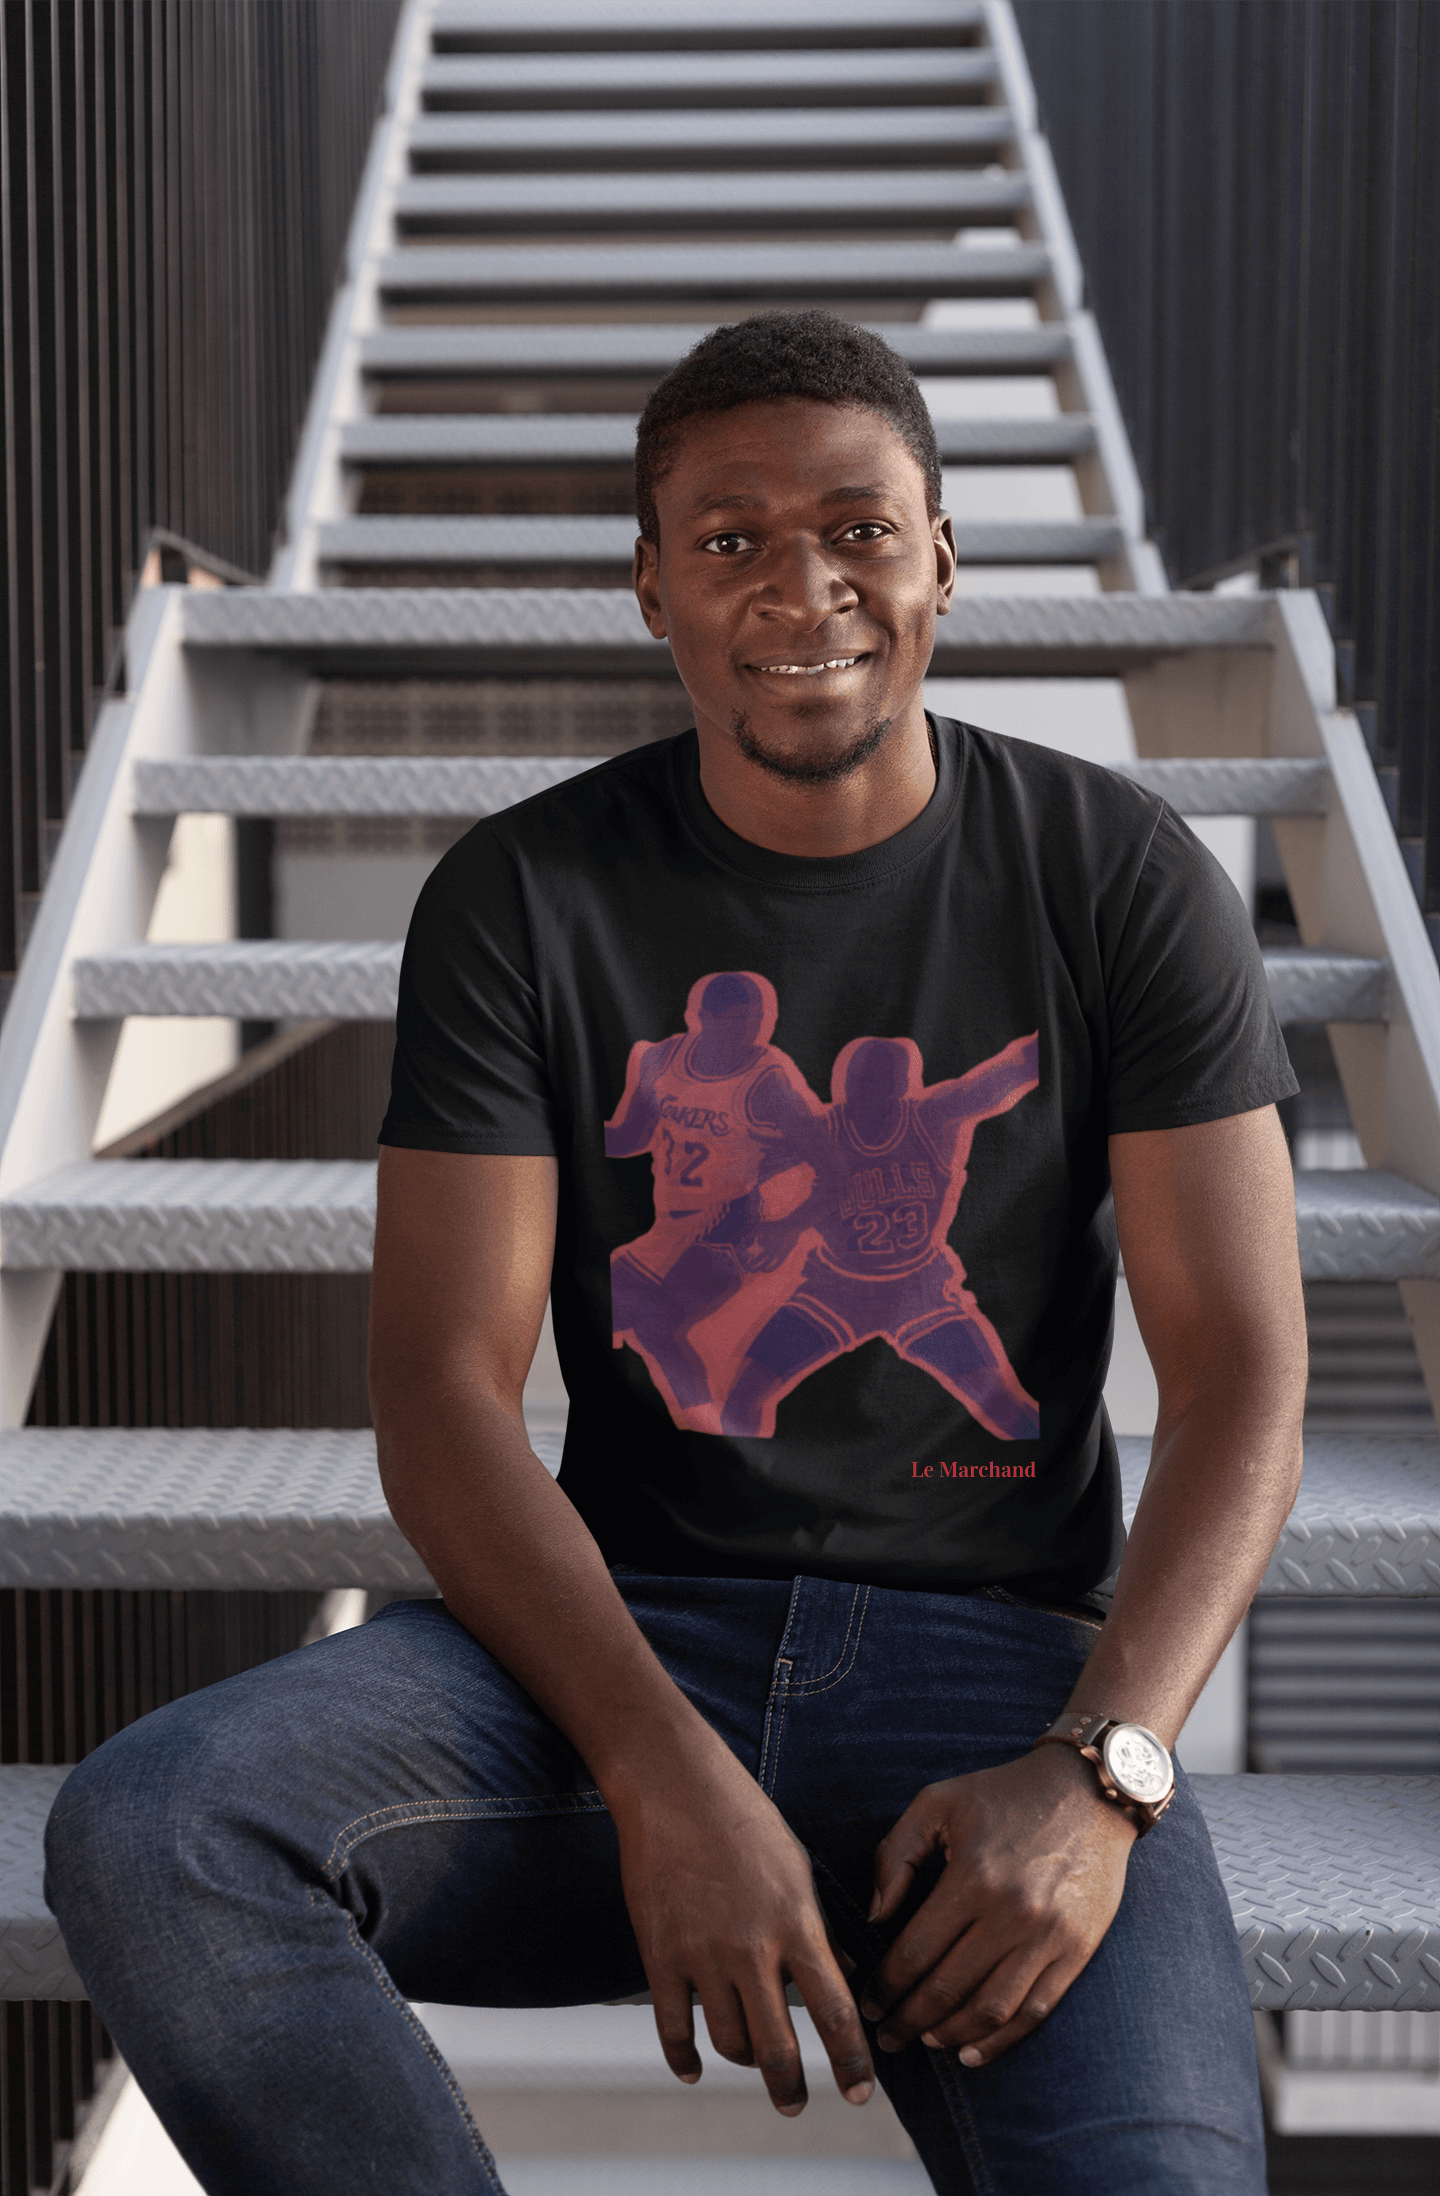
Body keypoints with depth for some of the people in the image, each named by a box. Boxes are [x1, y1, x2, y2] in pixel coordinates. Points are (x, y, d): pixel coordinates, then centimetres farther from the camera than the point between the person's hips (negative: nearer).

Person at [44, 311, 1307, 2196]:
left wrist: (1095, 1770, -18)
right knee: (141, 1832, -26)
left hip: (1005, 1651, -1)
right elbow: (443, 1394, -5)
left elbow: (1242, 1374, -1)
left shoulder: (1125, 884, 3)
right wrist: (668, 1779, -20)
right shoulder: (523, 902, 2)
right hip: (623, 1633, 2)